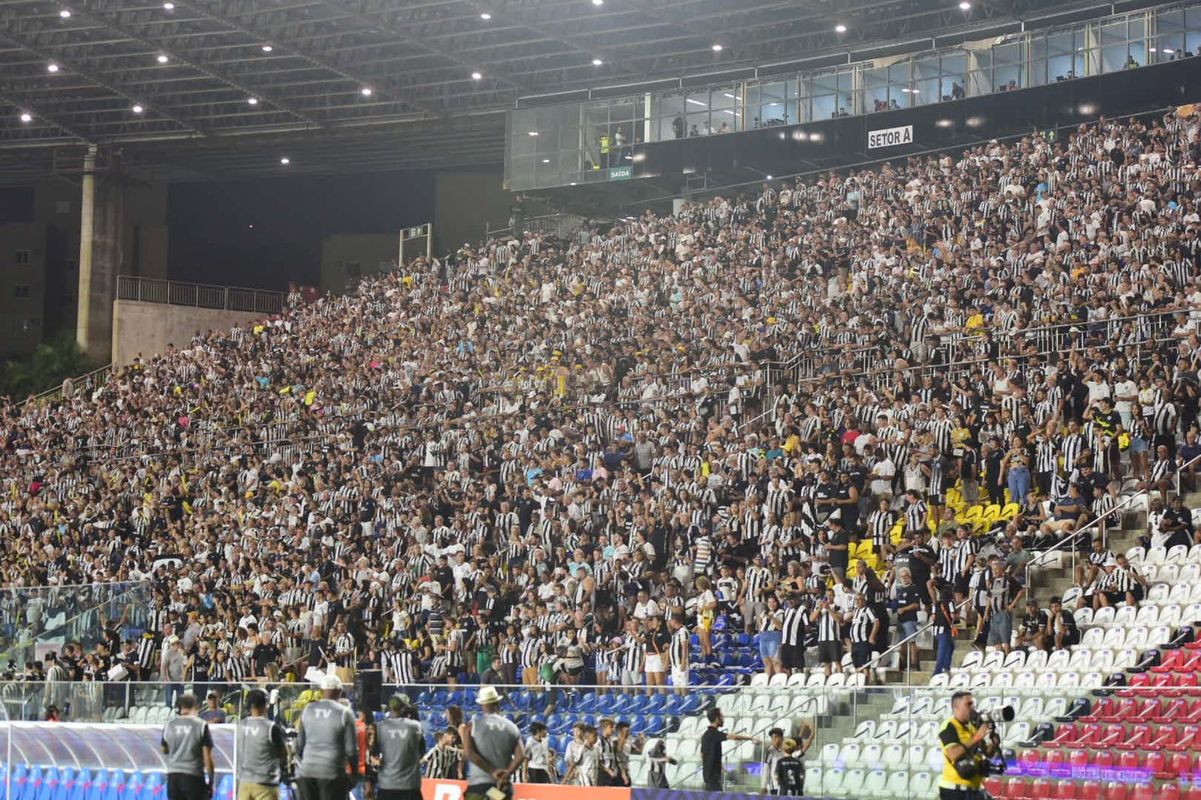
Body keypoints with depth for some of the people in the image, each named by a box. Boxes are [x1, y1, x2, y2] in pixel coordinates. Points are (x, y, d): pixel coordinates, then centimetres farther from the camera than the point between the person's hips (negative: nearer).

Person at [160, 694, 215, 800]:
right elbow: (207, 756, -8)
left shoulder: (169, 725, 4)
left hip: (173, 775, 4)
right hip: (194, 775, -4)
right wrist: (210, 780, 0)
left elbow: (164, 750, 19)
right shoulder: (201, 725, -7)